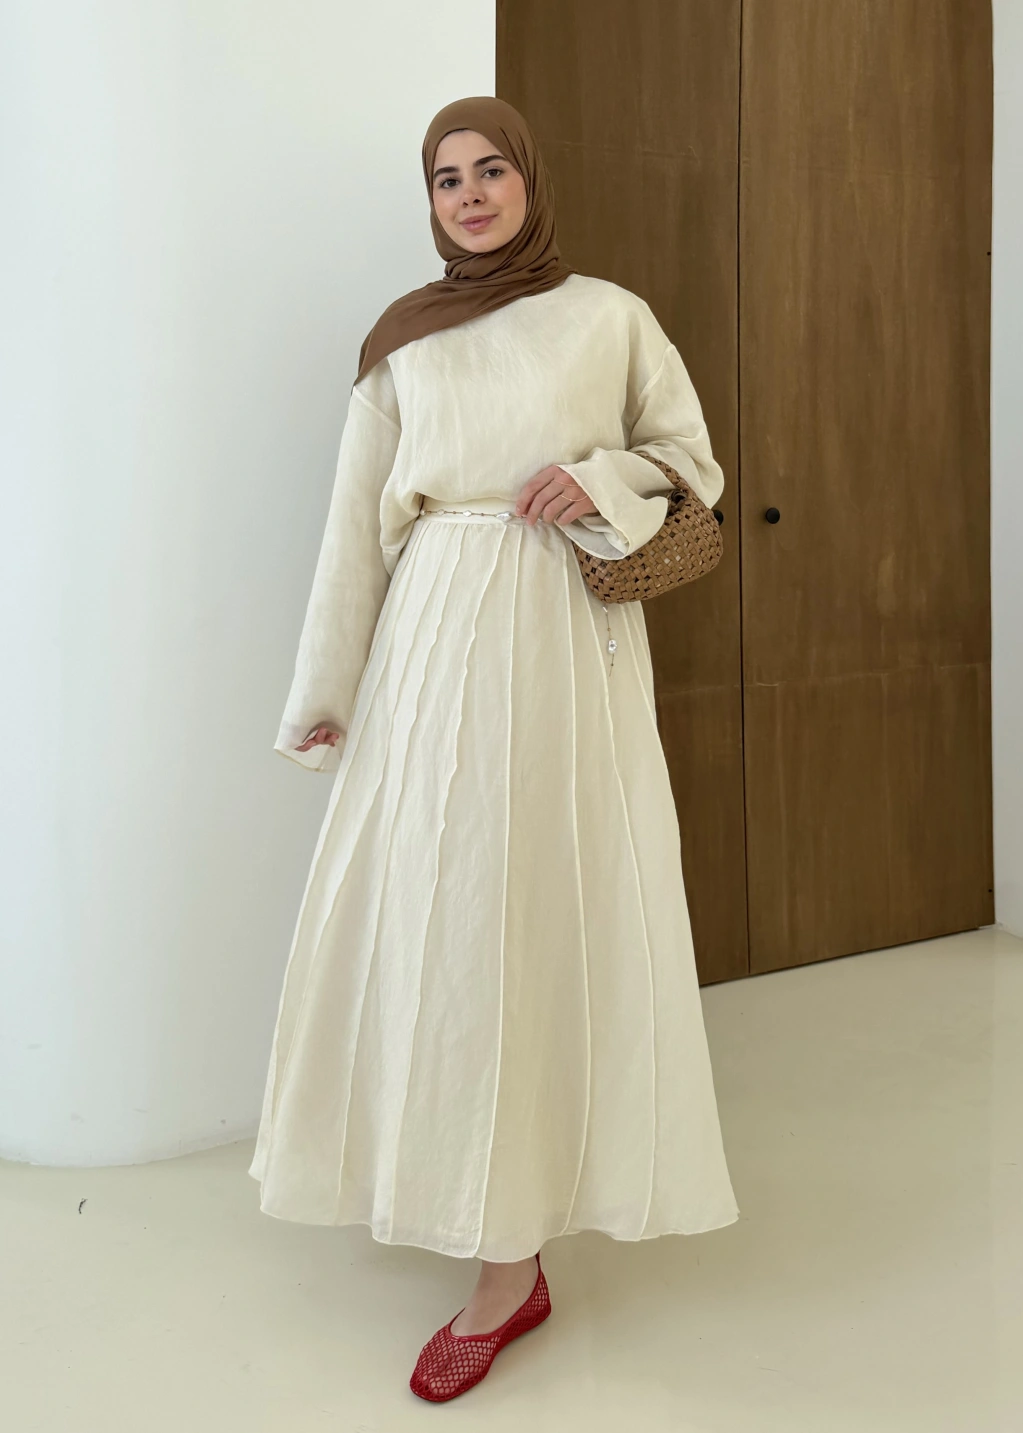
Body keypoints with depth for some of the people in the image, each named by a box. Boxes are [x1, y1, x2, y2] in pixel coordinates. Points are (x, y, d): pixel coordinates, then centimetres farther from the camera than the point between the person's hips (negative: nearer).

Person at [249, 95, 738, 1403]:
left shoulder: (609, 316, 8)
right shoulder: (402, 337, 14)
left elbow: (692, 459, 14)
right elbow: (356, 520, 10)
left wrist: (598, 483, -7)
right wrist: (327, 686, 7)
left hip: (568, 635, -2)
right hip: (435, 635, 3)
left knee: (549, 906, -3)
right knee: (433, 900, 3)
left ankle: (509, 1260, 5)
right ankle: (494, 1216, 23)